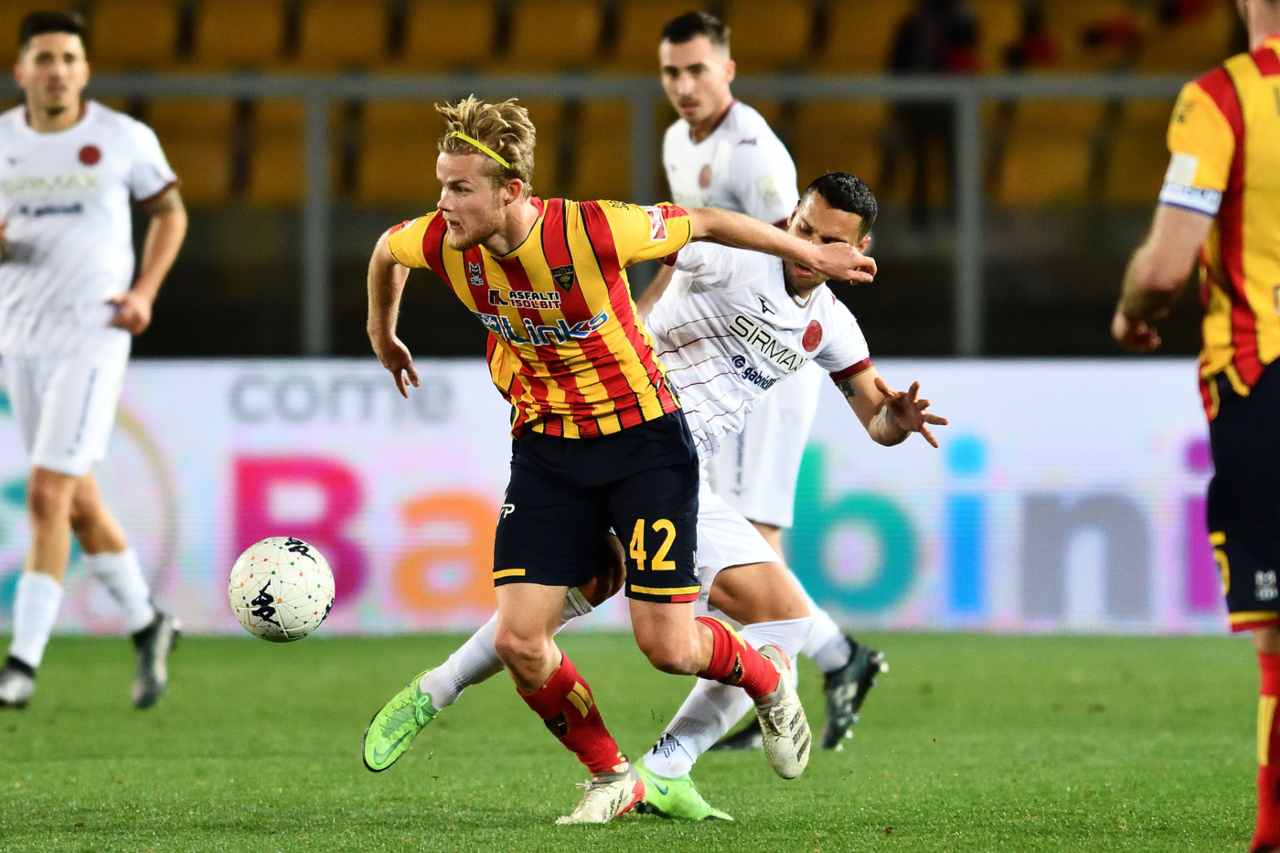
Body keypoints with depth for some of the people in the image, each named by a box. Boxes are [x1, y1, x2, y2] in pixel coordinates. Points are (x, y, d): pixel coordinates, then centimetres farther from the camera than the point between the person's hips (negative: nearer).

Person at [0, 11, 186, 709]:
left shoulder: (124, 138, -4)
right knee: (77, 502, 11)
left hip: (91, 335, -4)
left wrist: (144, 292, -5)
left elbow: (169, 212, 9)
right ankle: (146, 624, 30)